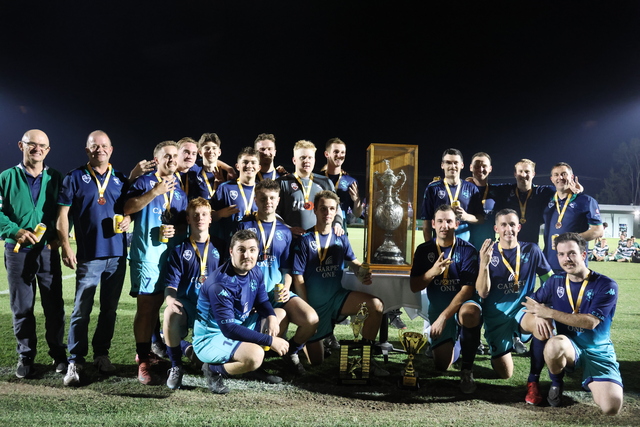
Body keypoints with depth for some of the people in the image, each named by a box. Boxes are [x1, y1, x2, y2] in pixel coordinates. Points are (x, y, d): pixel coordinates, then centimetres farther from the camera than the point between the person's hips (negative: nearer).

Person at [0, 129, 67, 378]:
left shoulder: (55, 178, 7)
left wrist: (58, 236, -7)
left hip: (48, 250, 1)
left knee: (54, 306, 5)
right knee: (21, 308, 6)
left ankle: (58, 354, 18)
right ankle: (25, 356, 19)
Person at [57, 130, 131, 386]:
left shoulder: (121, 180, 11)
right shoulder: (74, 178, 1)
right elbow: (62, 214, -2)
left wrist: (127, 219, -5)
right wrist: (66, 247, -11)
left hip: (117, 254, 4)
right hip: (88, 255, -3)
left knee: (109, 309, 11)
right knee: (81, 310, -4)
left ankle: (102, 354, 23)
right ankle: (75, 362, 6)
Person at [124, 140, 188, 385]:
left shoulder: (180, 188, 16)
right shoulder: (145, 182, 2)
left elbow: (186, 222, 18)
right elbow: (127, 208, -12)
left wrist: (175, 230, -2)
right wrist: (154, 192, -18)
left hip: (173, 254, 5)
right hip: (147, 253, -4)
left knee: (156, 305, 11)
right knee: (146, 306, -8)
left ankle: (152, 351, 25)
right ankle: (143, 362, -4)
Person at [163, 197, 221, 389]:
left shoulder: (218, 248, 11)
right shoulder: (180, 250, 7)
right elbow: (171, 284, 0)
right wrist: (170, 299, -23)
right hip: (186, 303, -1)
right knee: (170, 313, -35)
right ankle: (176, 367, -11)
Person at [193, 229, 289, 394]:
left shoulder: (255, 273, -3)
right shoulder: (221, 284, -28)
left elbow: (262, 302, 10)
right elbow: (229, 329, -30)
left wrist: (271, 317, -15)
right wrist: (270, 340, -29)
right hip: (210, 340, -9)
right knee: (255, 355, -32)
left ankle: (257, 367, 8)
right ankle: (214, 370, -5)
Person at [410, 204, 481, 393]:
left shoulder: (467, 250, -9)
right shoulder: (424, 250, 1)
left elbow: (467, 289, -15)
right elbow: (414, 287, -1)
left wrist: (443, 317, -23)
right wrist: (433, 272, -21)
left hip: (462, 304, -2)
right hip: (437, 307, 3)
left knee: (469, 314, -40)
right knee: (442, 365, -9)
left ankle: (467, 370, -18)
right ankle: (451, 347, 31)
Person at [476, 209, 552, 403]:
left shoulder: (531, 250, -2)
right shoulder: (488, 252, -5)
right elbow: (482, 292, -11)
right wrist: (484, 264, -26)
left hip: (524, 309, 0)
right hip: (497, 314, 0)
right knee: (505, 373, -4)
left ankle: (533, 381, -16)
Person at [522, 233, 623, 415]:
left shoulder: (606, 285, -10)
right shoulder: (555, 281, 2)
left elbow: (590, 322, -20)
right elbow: (529, 303, 8)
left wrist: (549, 313, -22)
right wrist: (538, 316, -17)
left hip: (597, 350, -1)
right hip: (569, 346, 1)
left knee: (611, 407, -23)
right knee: (555, 344, -38)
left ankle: (590, 382, 13)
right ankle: (556, 384, -3)